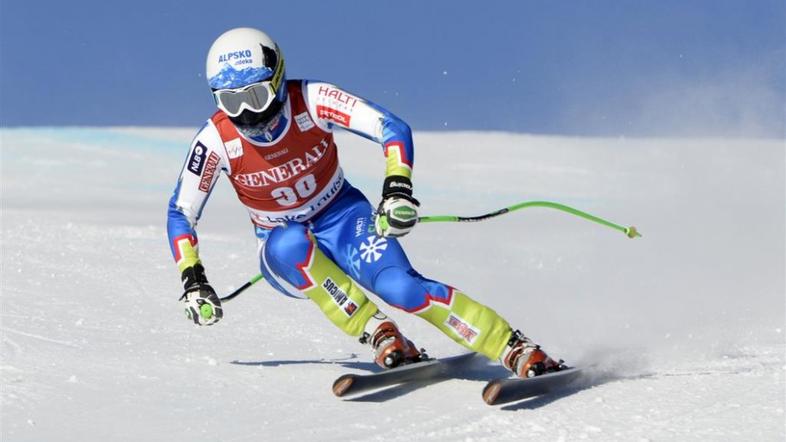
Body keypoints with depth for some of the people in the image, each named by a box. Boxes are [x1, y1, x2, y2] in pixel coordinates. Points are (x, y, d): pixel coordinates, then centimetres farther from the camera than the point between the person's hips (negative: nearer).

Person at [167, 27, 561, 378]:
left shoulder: (311, 101, -20)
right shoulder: (216, 140, -17)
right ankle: (377, 333, -25)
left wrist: (398, 188, -37)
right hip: (286, 252, 2)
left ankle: (517, 351, -26)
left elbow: (393, 127, -21)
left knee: (398, 285, -30)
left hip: (342, 219, -1)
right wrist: (193, 282, -15)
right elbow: (180, 213, -5)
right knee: (290, 242, -36)